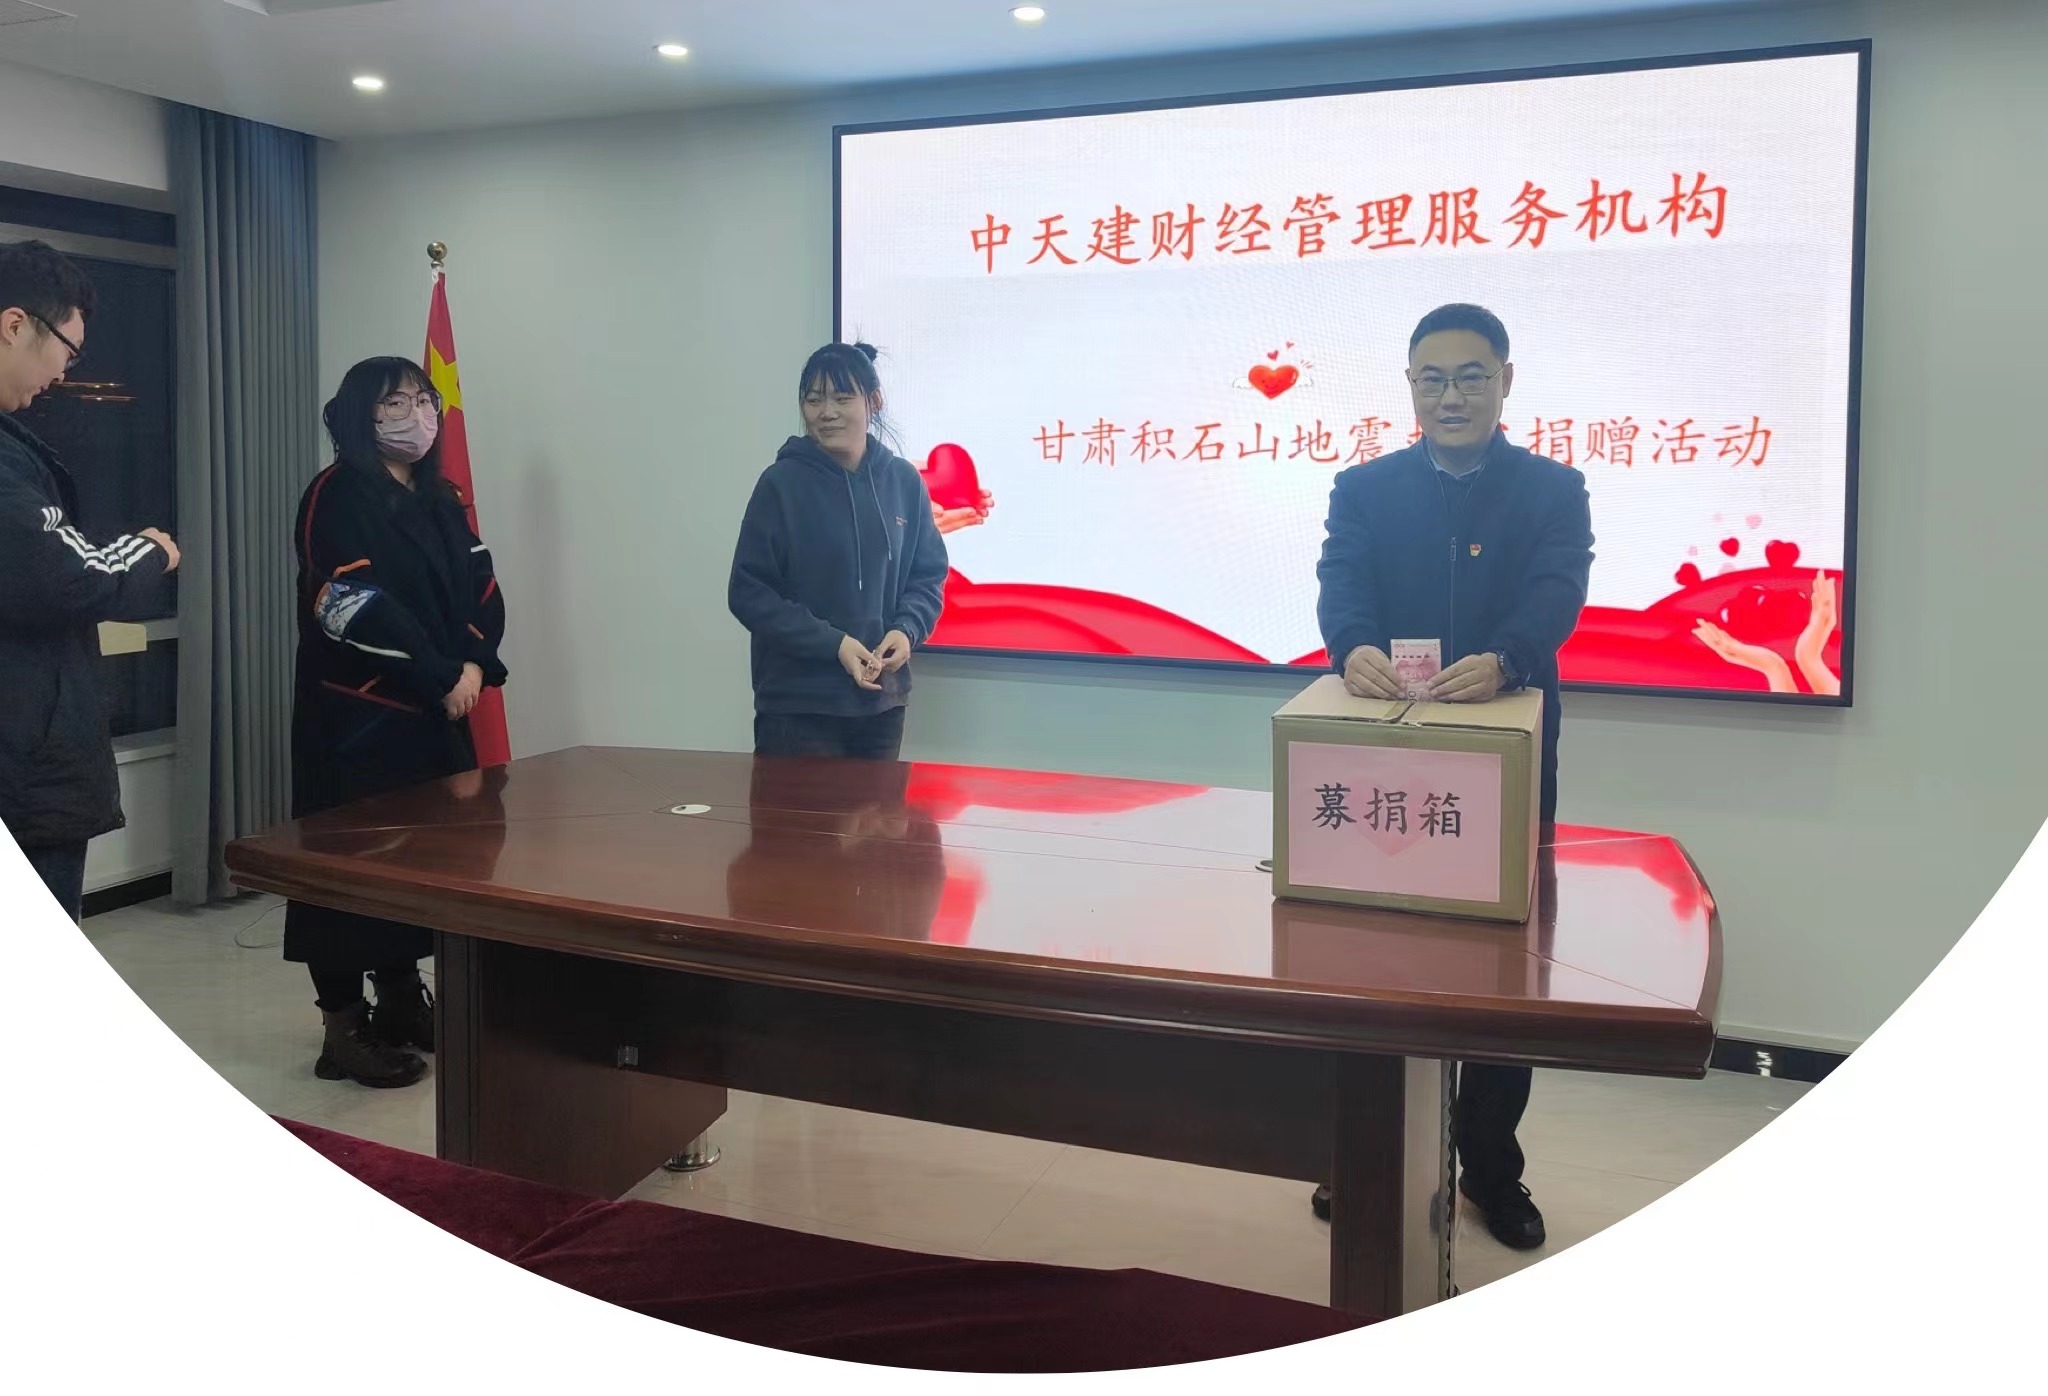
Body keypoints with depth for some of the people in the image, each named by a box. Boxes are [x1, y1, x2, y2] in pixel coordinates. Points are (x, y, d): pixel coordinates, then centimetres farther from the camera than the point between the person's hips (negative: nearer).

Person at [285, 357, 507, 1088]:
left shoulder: (440, 501, 16)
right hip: (356, 718, -7)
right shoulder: (336, 496, -8)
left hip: (435, 717, 8)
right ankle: (343, 1028, 3)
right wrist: (442, 678, -16)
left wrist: (475, 665, -9)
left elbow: (482, 590, 10)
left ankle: (403, 1000, 24)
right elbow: (355, 606, -18)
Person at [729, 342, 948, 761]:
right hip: (797, 707, -4)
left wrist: (907, 630, -10)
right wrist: (833, 643, -17)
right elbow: (748, 592, -8)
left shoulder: (904, 481, 2)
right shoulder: (781, 484, -9)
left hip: (882, 702, 4)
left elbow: (928, 576, 10)